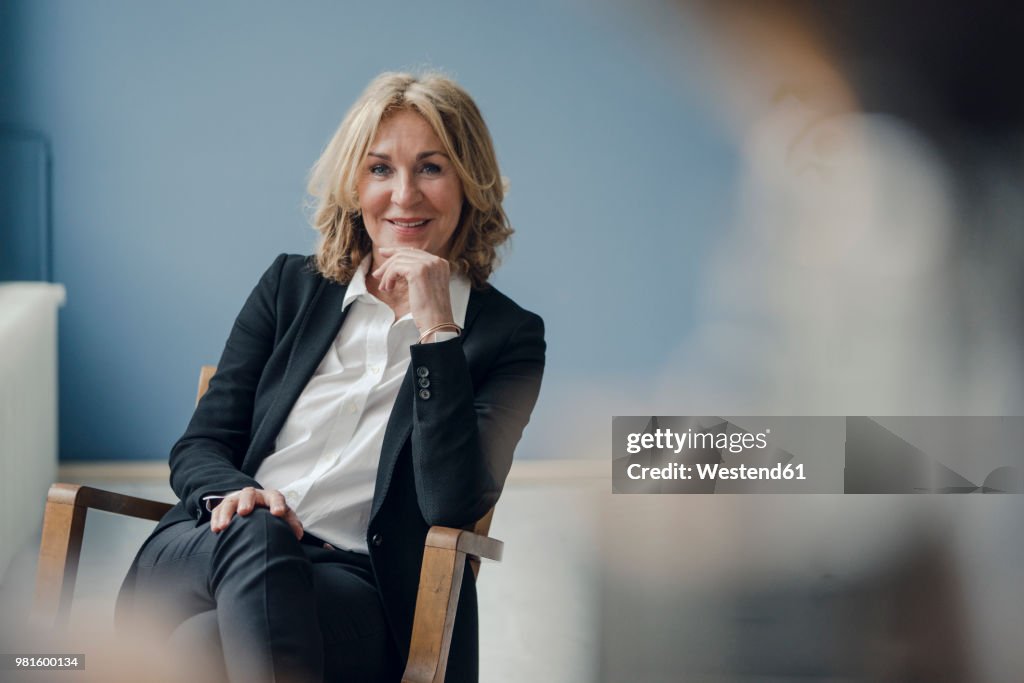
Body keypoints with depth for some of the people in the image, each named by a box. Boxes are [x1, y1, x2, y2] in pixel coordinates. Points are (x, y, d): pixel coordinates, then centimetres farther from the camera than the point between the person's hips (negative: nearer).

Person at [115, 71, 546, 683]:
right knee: (254, 532, -37)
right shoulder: (290, 285, 19)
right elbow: (200, 444, 15)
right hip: (207, 549, 4)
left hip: (360, 587, -4)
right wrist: (231, 493, -11)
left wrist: (437, 328, -11)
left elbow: (453, 504, -8)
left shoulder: (509, 335, 8)